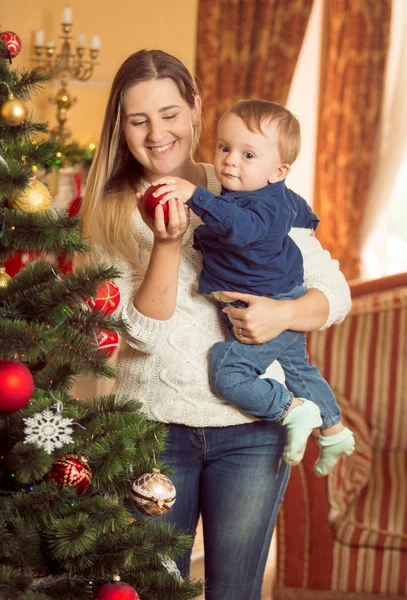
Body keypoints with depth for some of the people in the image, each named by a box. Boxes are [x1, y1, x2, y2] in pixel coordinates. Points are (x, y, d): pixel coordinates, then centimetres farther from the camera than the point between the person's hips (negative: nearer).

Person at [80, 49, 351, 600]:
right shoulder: (112, 214, -1)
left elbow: (334, 291, 1)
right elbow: (144, 331, -11)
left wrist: (284, 314, -19)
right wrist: (166, 244, -24)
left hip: (251, 427, 0)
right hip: (152, 424, 0)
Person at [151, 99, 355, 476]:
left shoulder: (262, 206, -28)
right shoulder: (281, 197, 4)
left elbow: (240, 225, -52)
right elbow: (303, 213, 26)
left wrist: (196, 196, -62)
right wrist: (308, 225, 50)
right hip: (285, 311, 11)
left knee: (228, 375, -12)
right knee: (297, 368, 28)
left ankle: (295, 410, -4)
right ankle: (335, 431, 43)